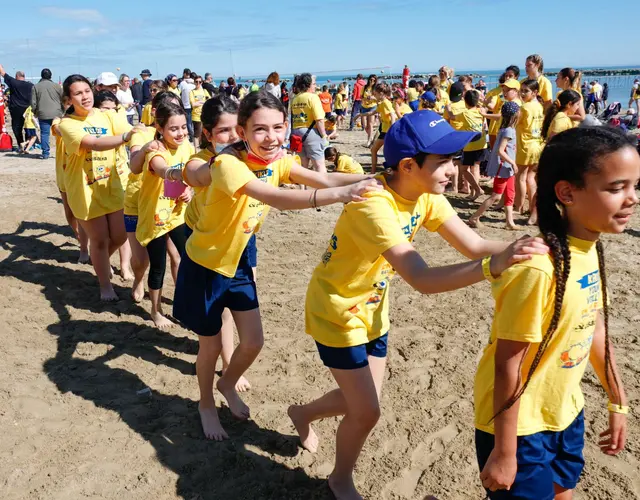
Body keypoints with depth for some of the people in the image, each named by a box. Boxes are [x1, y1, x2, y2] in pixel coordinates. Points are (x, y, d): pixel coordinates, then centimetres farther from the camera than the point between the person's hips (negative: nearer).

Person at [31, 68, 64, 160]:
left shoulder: (35, 87, 2)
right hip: (57, 114, 0)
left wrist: (35, 112, 17)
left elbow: (33, 103, 1)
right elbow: (63, 100, 7)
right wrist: (62, 111, 19)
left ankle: (45, 153, 4)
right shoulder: (57, 86, 2)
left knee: (44, 133, 4)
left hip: (43, 114, 0)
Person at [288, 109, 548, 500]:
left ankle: (303, 413, 47)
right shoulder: (373, 206, -34)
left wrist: (525, 248, -31)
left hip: (372, 310, 8)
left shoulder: (427, 196, -9)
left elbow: (473, 244, -15)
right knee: (366, 412, 0)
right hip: (337, 312, -7)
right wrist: (493, 267, -53)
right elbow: (421, 279, -42)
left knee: (363, 401, 17)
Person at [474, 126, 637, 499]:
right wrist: (504, 452, -17)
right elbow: (508, 363, -25)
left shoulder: (591, 249, -4)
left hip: (564, 411, 8)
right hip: (519, 423, -8)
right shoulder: (539, 269, -30)